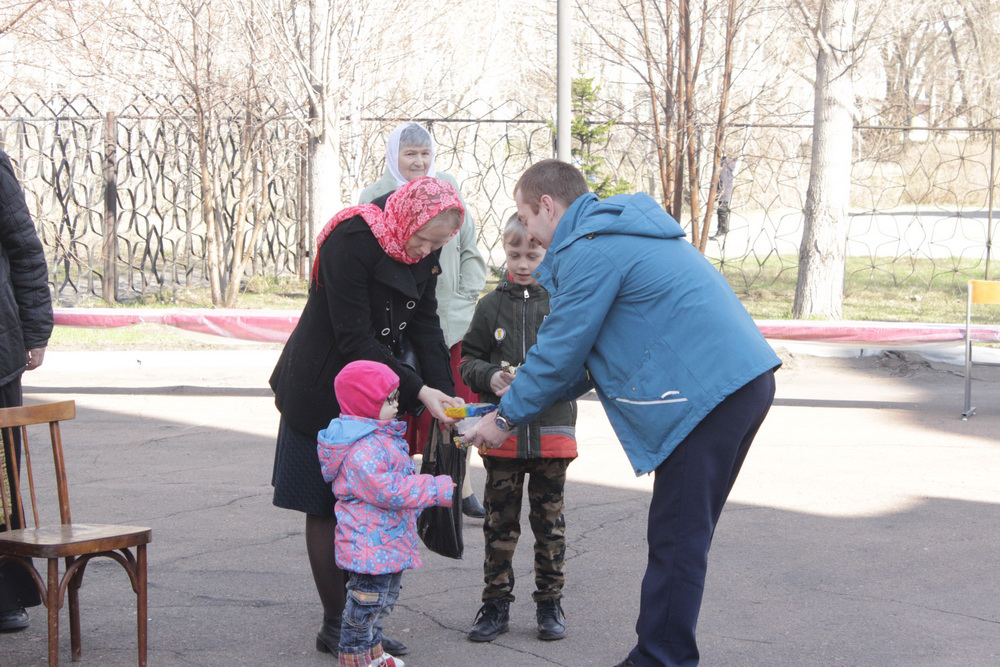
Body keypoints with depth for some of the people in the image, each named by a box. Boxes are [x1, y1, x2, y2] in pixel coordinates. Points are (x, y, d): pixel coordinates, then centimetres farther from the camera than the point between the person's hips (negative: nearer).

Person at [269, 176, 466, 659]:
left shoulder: (423, 255, 1)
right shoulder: (352, 239, -22)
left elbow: (425, 327, 3)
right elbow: (355, 338, -24)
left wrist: (444, 395, -10)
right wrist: (417, 391, -26)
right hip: (324, 394, -7)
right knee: (327, 509, 0)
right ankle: (335, 627, 7)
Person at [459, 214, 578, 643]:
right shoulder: (491, 305, 5)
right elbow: (468, 361, 8)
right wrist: (489, 377, -12)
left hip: (552, 431, -1)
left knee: (549, 520, 7)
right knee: (500, 520, 7)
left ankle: (550, 603, 19)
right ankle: (496, 603, 16)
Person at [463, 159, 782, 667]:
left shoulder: (589, 251, -10)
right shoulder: (620, 233, 23)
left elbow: (559, 353, -7)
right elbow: (590, 352, 27)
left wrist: (506, 417, 6)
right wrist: (527, 393, 23)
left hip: (709, 393, -10)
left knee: (677, 542, -5)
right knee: (684, 535, 15)